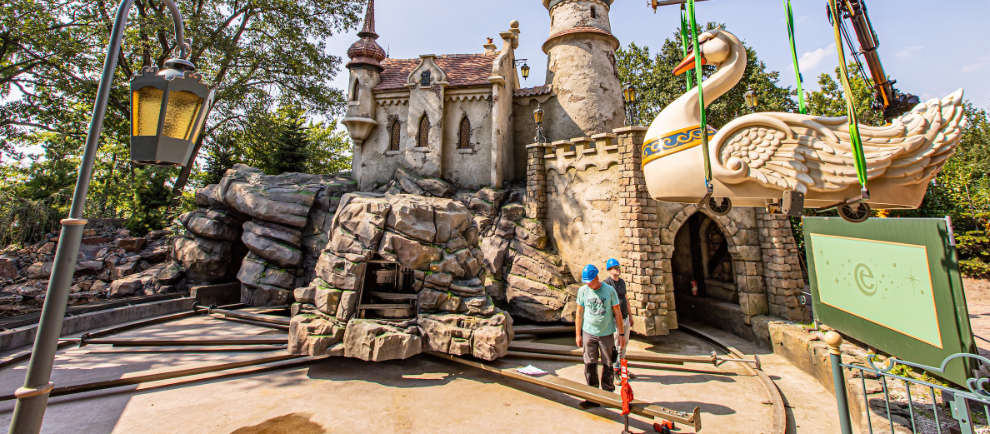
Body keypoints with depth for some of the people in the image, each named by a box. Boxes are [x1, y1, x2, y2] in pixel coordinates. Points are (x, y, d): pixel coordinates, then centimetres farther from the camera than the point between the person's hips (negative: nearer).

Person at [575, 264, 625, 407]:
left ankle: (608, 393, 26)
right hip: (589, 333, 1)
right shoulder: (583, 291, -1)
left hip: (607, 334, -1)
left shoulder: (610, 290, -5)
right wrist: (577, 334, 6)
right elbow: (579, 313, 6)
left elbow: (617, 313, 3)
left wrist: (621, 334, 3)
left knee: (608, 365, 9)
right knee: (590, 365, 2)